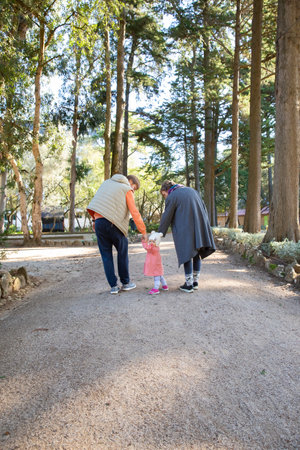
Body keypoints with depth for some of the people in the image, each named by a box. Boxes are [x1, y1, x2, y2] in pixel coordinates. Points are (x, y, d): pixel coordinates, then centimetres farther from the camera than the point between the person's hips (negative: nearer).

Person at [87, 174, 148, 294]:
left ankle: (113, 286, 11)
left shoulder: (107, 182, 22)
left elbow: (97, 201, 18)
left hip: (99, 222, 5)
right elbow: (135, 213, -3)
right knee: (122, 251, 14)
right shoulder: (127, 190, 4)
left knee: (106, 255, 9)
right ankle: (125, 282, 20)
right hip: (112, 224, -5)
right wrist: (143, 232, 1)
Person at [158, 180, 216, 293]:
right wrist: (204, 226, 17)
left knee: (186, 254, 3)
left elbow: (166, 218, -2)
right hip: (200, 227, 6)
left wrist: (159, 234, 7)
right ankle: (195, 281, 21)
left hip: (185, 230, -6)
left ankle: (189, 284, 6)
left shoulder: (171, 197, -3)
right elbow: (204, 208, 14)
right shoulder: (192, 190, 16)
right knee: (197, 253, 14)